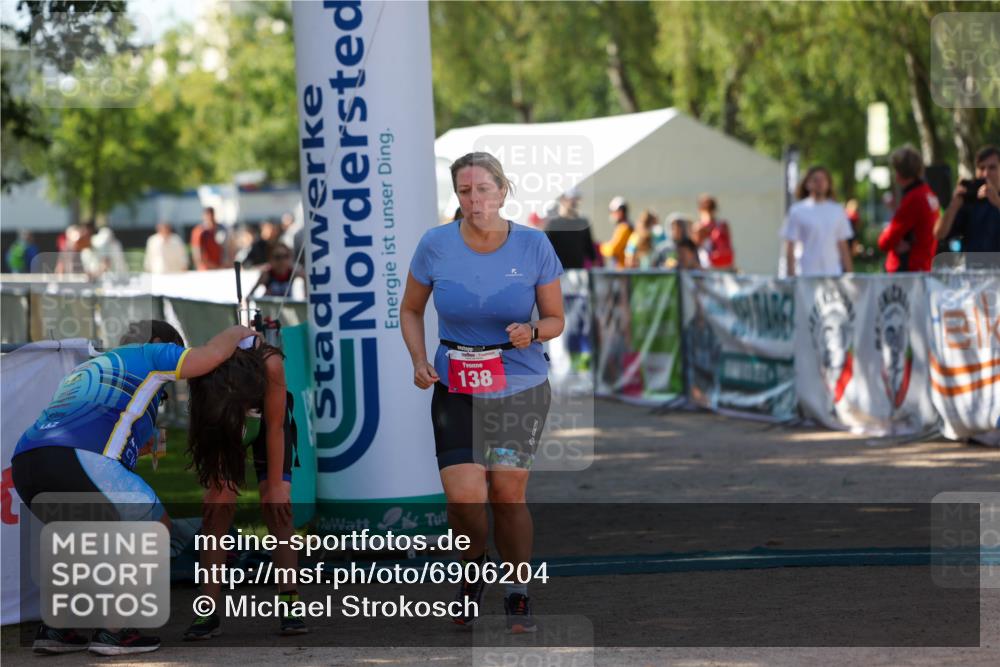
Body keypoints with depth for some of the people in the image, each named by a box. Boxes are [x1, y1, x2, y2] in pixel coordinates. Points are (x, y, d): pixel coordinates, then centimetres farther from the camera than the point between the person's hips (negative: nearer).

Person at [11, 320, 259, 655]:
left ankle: (55, 628, 19)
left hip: (24, 464, 8)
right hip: (79, 460, -7)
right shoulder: (146, 356, 21)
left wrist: (140, 447, 50)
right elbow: (211, 354, 11)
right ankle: (113, 630, 5)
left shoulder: (86, 370, 41)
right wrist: (235, 333, 30)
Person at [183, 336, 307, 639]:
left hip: (267, 414, 0)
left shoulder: (269, 363, -41)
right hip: (219, 421, 0)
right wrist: (218, 486, -28)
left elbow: (275, 429, -26)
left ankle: (289, 601, -13)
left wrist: (274, 486, -19)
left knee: (277, 503, -15)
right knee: (218, 502, -15)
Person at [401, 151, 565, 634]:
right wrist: (419, 360, -7)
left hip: (520, 389, 0)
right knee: (464, 498, -12)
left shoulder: (534, 246, -7)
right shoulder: (435, 246, -6)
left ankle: (518, 595, 20)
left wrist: (531, 332, -20)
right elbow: (411, 310, 9)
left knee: (508, 495, 1)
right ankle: (472, 574, 19)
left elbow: (554, 319, 3)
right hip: (456, 390, 0)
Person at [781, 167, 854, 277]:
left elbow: (843, 246, 15)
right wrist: (791, 276, -6)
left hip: (833, 274, 4)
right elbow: (790, 246, 0)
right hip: (807, 275, -3)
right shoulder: (797, 211, 1)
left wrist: (849, 274, 10)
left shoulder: (837, 211, 13)